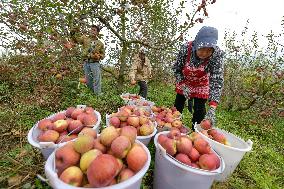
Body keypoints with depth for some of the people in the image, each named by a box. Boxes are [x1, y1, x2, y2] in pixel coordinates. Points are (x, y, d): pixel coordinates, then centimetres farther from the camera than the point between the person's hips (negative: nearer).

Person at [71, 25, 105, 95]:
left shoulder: (100, 43, 12)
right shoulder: (85, 38, 12)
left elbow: (103, 54, 15)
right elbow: (76, 39, -3)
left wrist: (99, 56, -6)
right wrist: (73, 33, -22)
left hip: (95, 63, -1)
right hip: (86, 63, 2)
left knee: (97, 80, -7)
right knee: (88, 81, 6)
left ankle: (98, 95, -1)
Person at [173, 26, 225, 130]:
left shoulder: (217, 54, -30)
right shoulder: (186, 48, -28)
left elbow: (217, 81, -33)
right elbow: (176, 69, -14)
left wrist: (212, 109, -41)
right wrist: (183, 86, -24)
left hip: (201, 85, -1)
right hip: (184, 83, 1)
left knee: (199, 111, -2)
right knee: (178, 107, 10)